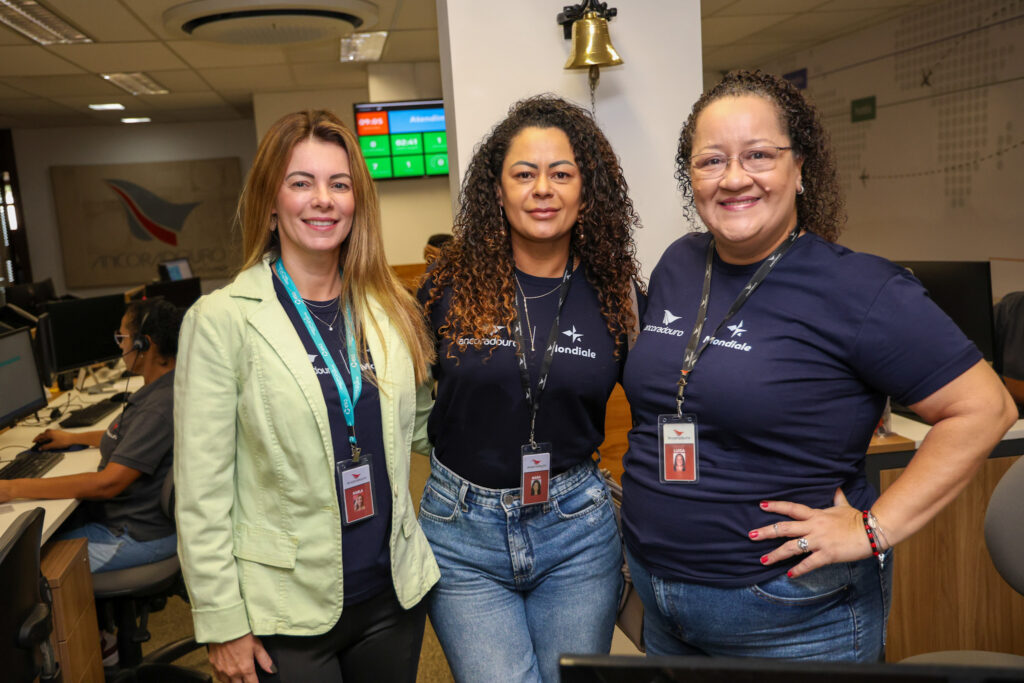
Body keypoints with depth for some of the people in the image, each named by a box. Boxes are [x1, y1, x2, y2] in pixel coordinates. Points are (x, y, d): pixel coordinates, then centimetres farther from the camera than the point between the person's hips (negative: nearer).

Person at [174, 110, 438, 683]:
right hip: (286, 614, -4)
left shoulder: (391, 308, 2)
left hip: (393, 593, 4)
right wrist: (223, 623, -8)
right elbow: (202, 491, -10)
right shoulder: (221, 319, -11)